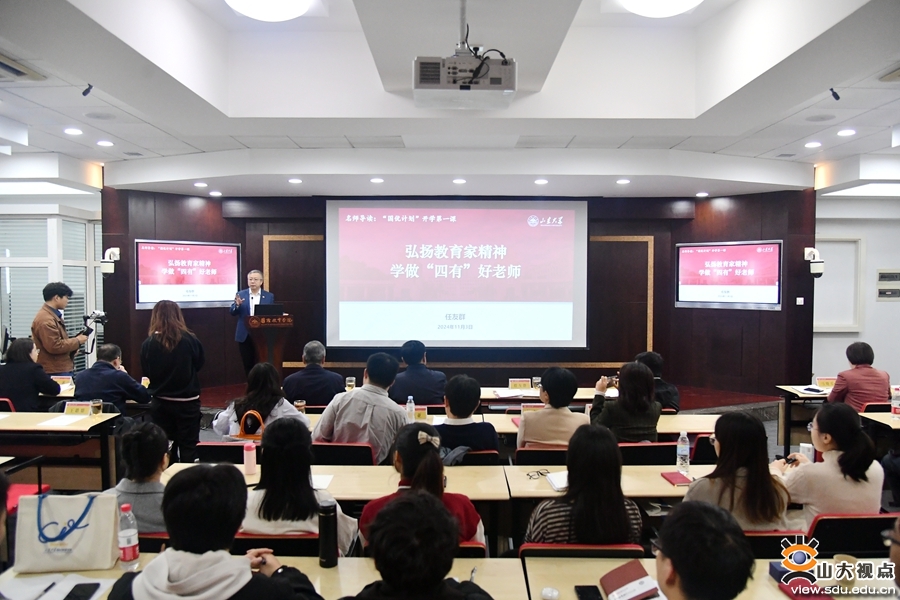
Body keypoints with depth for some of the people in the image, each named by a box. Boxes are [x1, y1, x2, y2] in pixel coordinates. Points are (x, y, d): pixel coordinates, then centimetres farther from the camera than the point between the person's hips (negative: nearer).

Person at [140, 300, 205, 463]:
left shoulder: (148, 343, -9)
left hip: (160, 402, 2)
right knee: (188, 446, 7)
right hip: (187, 401, -2)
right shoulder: (190, 340, -13)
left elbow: (146, 373, 2)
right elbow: (199, 364, 3)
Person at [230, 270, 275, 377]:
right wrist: (237, 304, -22)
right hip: (245, 336, 1)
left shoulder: (269, 296, 4)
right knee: (247, 364, 7)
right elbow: (233, 313, -1)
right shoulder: (241, 294, 5)